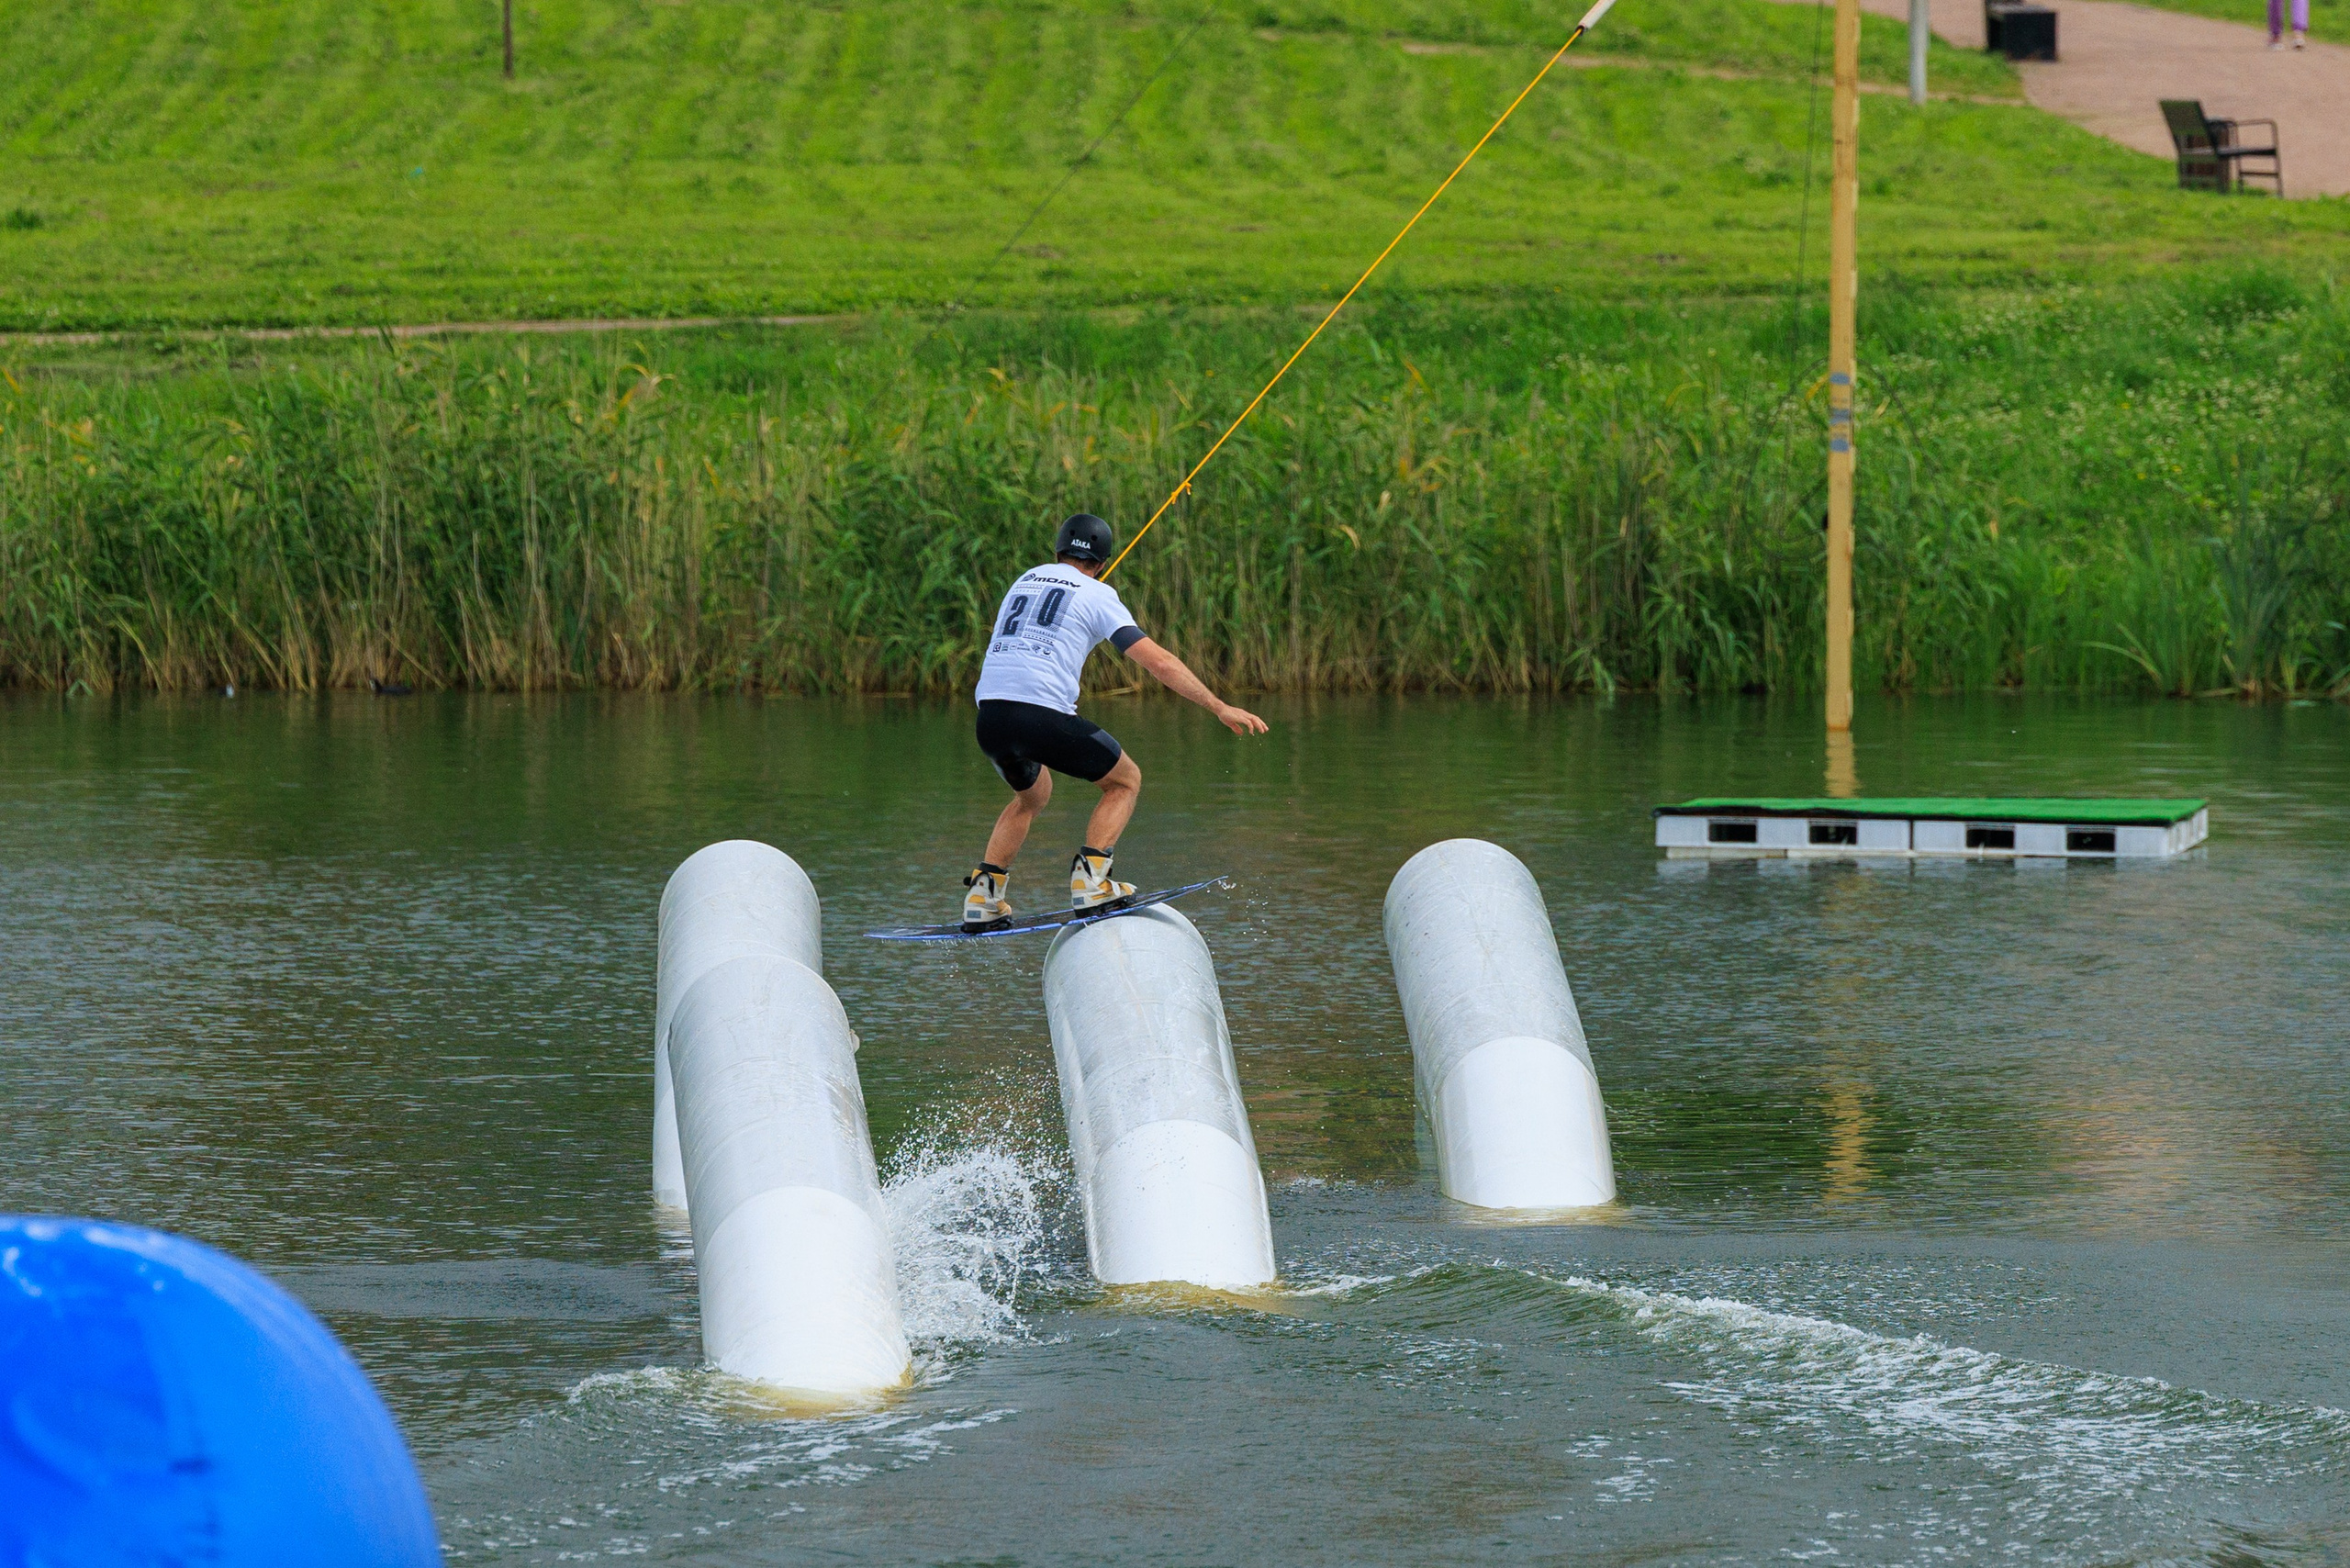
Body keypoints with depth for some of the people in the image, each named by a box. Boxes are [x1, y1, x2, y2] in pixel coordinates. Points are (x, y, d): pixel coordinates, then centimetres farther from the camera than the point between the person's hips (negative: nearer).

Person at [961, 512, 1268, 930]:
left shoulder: (1026, 580, 24)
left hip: (990, 716, 6)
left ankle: (983, 895, 18)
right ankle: (1089, 878, -3)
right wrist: (1219, 707, 1)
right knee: (1125, 781, 15)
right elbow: (1158, 662, 0)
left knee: (1033, 794, 32)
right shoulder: (1097, 595, 8)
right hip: (1043, 715, -6)